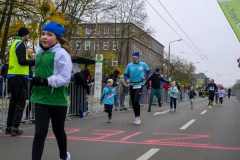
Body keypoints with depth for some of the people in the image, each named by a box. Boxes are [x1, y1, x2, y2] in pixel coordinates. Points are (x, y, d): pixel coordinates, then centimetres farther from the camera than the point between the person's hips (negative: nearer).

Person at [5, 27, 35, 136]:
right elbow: (22, 61, -17)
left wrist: (31, 62, 16)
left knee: (13, 102, 13)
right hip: (20, 76, -9)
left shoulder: (14, 43, 20)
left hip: (12, 76, 9)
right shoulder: (20, 44, -8)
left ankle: (9, 127, 15)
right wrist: (34, 62, -3)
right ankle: (15, 128, -10)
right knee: (20, 103, -7)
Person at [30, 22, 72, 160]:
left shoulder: (61, 54, -13)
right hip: (41, 99, 4)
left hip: (57, 100, -4)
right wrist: (37, 81, 11)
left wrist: (46, 81, -26)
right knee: (40, 133, -3)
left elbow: (65, 78, -18)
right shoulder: (39, 52, 7)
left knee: (58, 131, 17)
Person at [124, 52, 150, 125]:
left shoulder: (143, 64, 1)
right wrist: (127, 79, -13)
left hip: (139, 85, -3)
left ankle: (138, 117, -6)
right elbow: (126, 74, 9)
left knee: (136, 100, -19)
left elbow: (148, 71, 17)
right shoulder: (129, 65, 4)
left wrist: (145, 77, -1)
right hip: (132, 85, 3)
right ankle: (136, 117, 21)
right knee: (133, 102, 7)